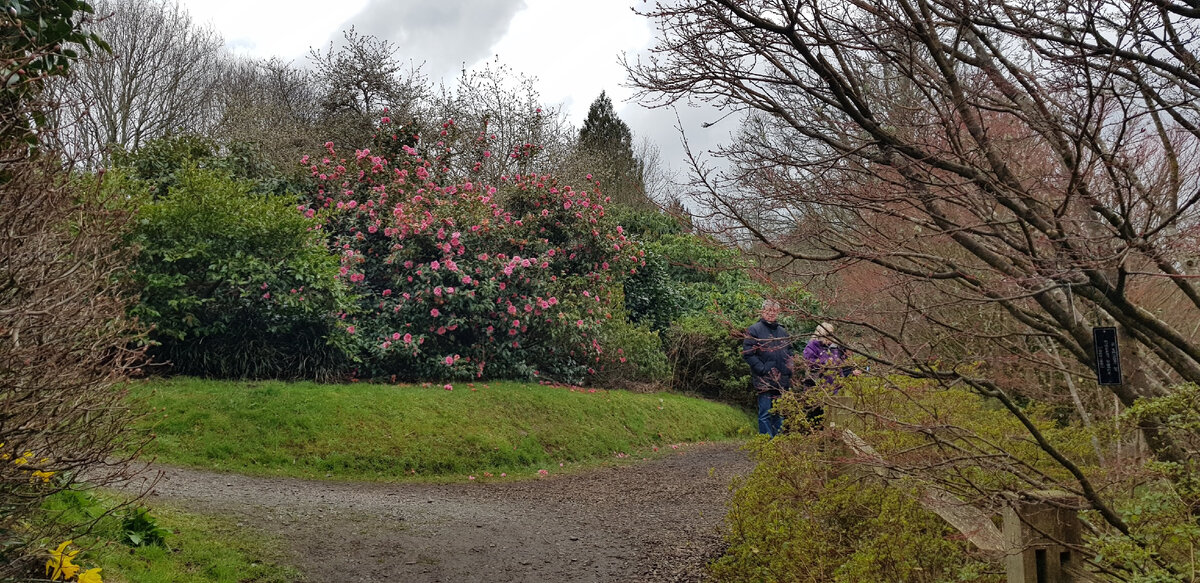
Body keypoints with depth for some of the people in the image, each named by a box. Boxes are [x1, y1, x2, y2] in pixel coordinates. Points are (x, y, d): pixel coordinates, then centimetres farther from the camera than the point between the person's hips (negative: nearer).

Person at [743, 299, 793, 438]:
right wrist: (763, 369, -17)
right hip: (764, 381, -6)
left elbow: (790, 352, 27)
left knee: (780, 413, 12)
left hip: (783, 381, 6)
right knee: (765, 414, -4)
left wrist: (789, 367, 8)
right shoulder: (754, 330, -4)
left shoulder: (783, 331, 17)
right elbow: (747, 353, -11)